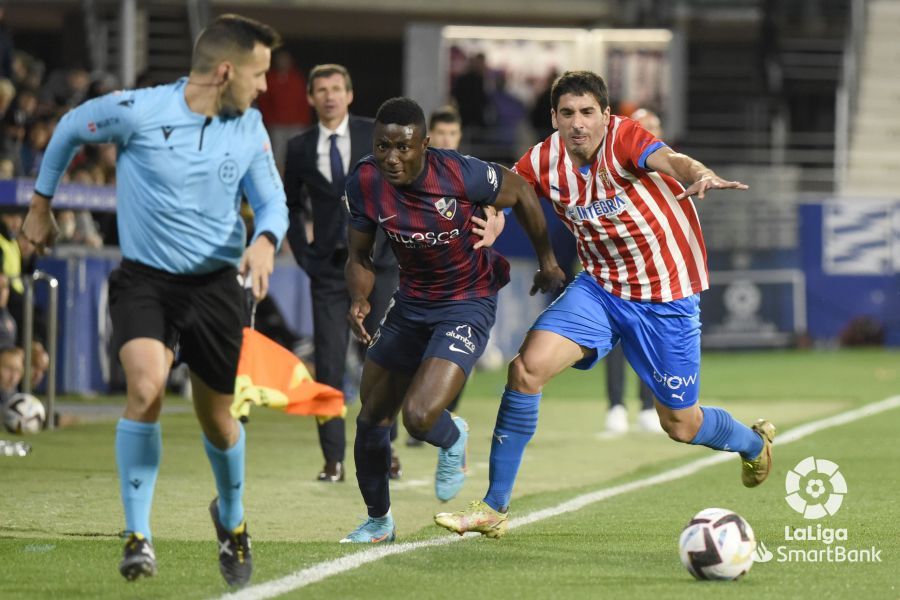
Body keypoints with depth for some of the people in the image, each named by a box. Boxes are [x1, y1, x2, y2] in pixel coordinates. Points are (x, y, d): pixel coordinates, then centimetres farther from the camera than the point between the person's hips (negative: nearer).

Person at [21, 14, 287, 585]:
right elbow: (71, 129, 5)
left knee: (217, 418, 10)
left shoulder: (249, 128, -2)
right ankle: (138, 536, -14)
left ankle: (232, 517, 41)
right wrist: (41, 205, 15)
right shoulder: (137, 111, -14)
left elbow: (272, 200, 4)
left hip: (215, 284, 3)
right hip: (144, 279, -3)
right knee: (147, 389, -26)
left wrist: (264, 241, -20)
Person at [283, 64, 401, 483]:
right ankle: (333, 458, 0)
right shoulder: (300, 148, 6)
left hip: (375, 261, -1)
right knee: (328, 362, -3)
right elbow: (291, 204, 18)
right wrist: (303, 251, 9)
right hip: (328, 267, 1)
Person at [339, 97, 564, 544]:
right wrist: (359, 299, -22)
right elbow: (360, 257, 0)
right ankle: (378, 520, 35)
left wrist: (548, 262, 6)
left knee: (419, 416, -22)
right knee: (371, 420, 10)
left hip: (467, 304, -5)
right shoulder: (365, 183, -15)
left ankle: (452, 441, 18)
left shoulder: (461, 174, -26)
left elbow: (521, 194, -6)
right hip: (411, 302, 5)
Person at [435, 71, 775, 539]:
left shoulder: (623, 138, -24)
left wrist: (701, 176, -65)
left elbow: (670, 160, -42)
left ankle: (754, 443, 44)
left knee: (680, 424, 7)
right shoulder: (543, 161, -9)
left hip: (667, 298, -4)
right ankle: (494, 508, -10)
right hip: (599, 287, 4)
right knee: (528, 367, -19)